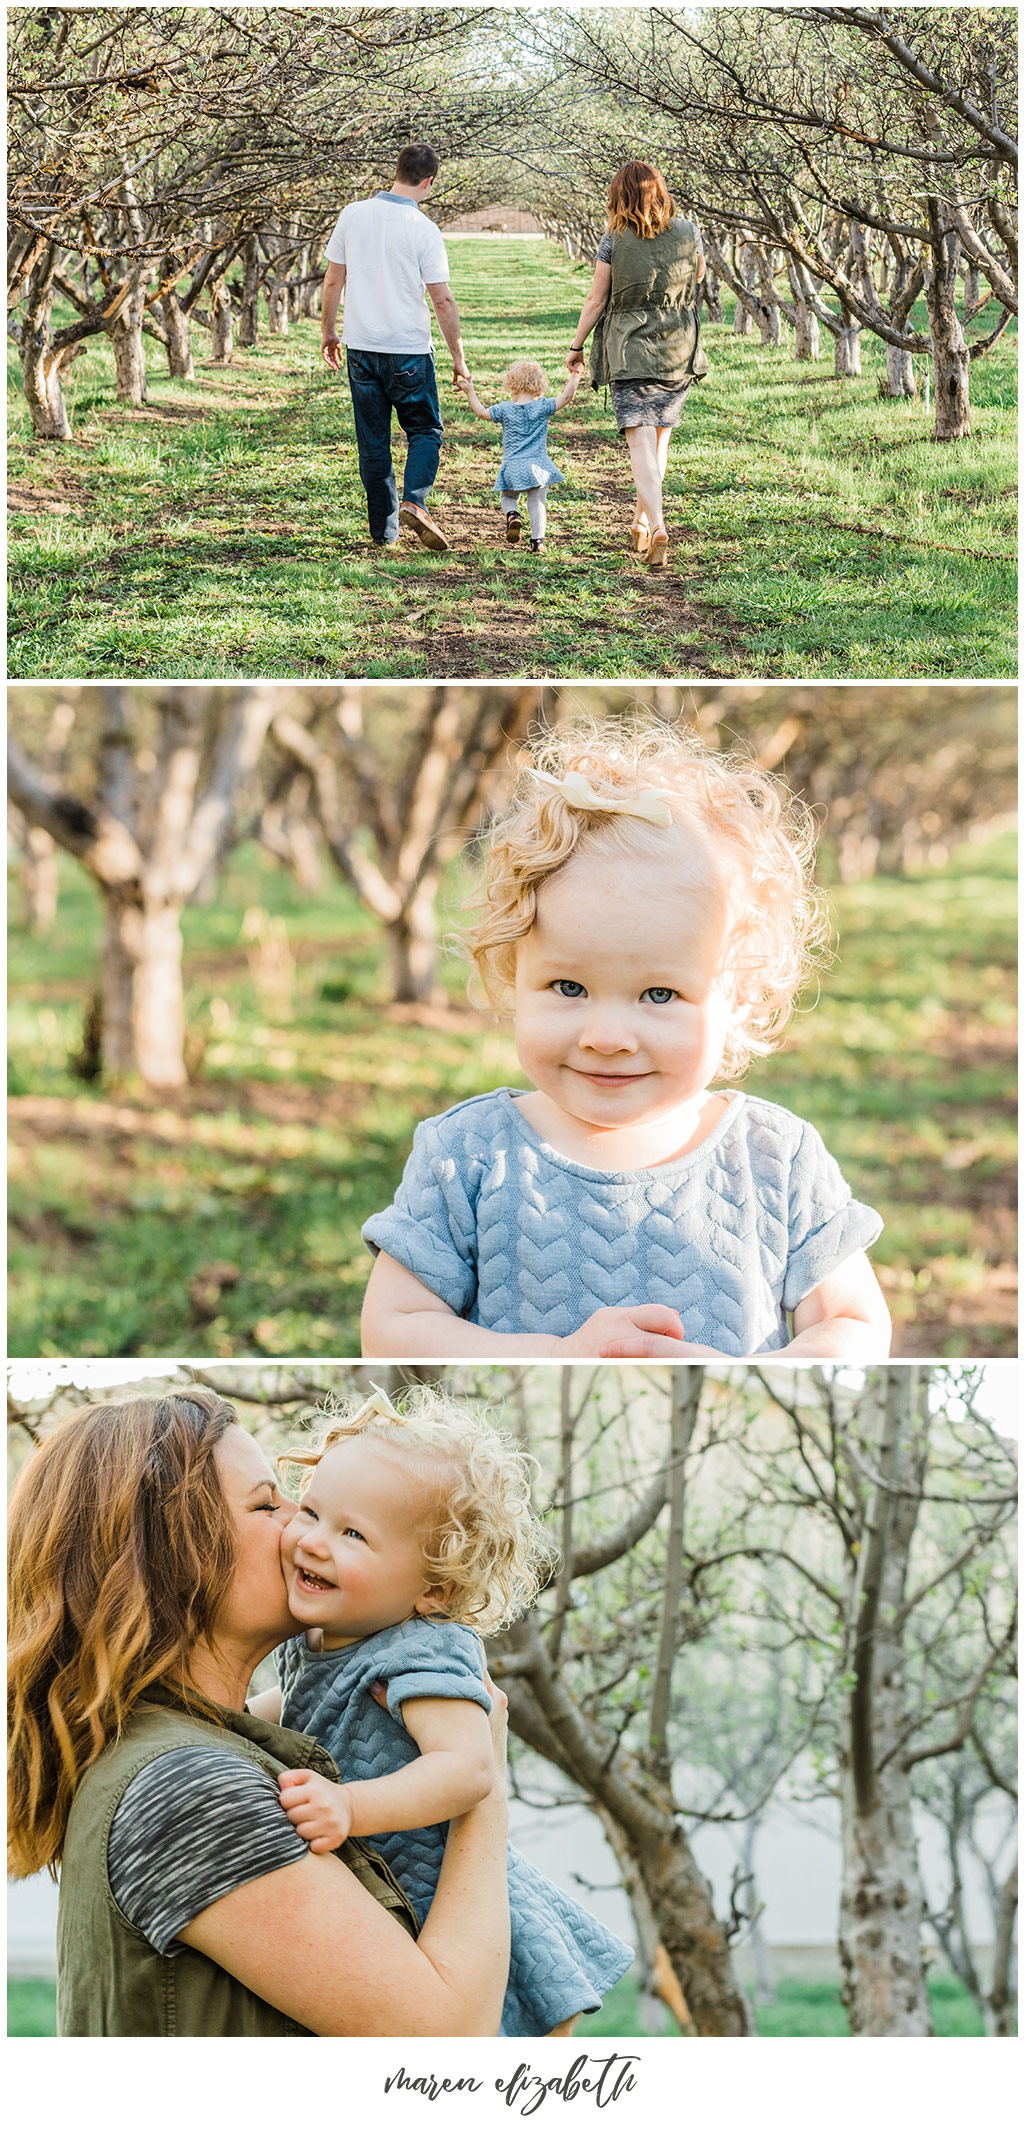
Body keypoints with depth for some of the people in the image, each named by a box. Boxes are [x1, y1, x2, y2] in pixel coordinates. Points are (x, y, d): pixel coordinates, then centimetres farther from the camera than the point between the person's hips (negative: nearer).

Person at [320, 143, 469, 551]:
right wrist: (458, 355, 0)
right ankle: (414, 502, -13)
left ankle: (384, 531, 13)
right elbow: (443, 300, -9)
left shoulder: (352, 215, -1)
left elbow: (333, 281, 5)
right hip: (408, 349, -3)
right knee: (425, 430, 10)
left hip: (361, 347, 4)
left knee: (373, 442, 11)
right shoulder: (423, 230, -11)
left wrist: (328, 331, 18)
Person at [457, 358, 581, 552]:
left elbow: (481, 411, 7)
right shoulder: (542, 407, -4)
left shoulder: (505, 409, -2)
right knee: (537, 503, 7)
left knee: (507, 497, 23)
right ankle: (537, 541, -2)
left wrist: (470, 392, 19)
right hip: (537, 464, 0)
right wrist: (575, 374, 3)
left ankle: (512, 515, -8)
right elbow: (566, 396, -5)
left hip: (512, 467, 0)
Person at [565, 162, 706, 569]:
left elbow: (596, 301, -2)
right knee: (660, 436, 18)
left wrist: (576, 346, 9)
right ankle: (641, 520, 27)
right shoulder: (687, 232, 0)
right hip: (679, 351, 3)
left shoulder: (614, 240, -7)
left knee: (641, 441, -9)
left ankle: (657, 526, -26)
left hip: (630, 351, -3)